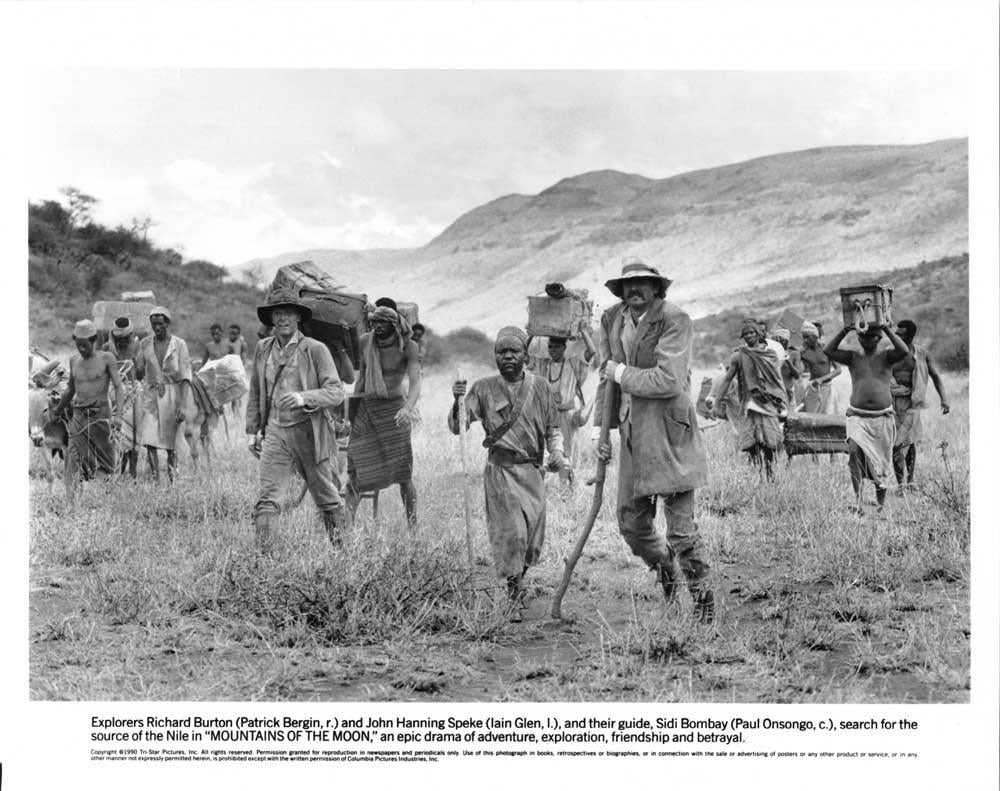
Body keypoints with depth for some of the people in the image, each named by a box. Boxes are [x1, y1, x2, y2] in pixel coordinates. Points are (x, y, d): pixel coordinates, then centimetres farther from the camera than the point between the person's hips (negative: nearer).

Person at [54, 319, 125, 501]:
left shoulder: (107, 359, -5)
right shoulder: (74, 360, 9)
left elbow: (119, 388, -9)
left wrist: (118, 414, -22)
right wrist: (58, 409, 36)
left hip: (100, 414, -3)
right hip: (79, 415, 3)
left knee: (103, 458, 6)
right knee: (74, 456, -11)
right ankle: (69, 500, -16)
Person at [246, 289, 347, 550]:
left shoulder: (316, 350, -7)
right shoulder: (263, 348, 7)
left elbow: (336, 392, -12)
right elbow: (255, 393, 17)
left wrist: (304, 398, -28)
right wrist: (252, 431, 13)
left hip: (310, 432, -3)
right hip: (276, 432, 3)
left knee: (327, 499, 10)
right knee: (266, 498, -11)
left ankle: (340, 547, 29)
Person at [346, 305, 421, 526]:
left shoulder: (408, 347, -10)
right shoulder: (365, 341, 2)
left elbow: (415, 383, -20)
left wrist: (408, 408, -38)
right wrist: (354, 404, 19)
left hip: (393, 409, -3)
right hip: (365, 408, 4)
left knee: (403, 475, -3)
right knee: (355, 471, 0)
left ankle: (412, 525, 8)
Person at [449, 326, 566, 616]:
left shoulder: (538, 387, 4)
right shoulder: (484, 389, -1)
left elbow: (552, 429, 12)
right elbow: (457, 427, -6)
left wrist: (556, 452, -6)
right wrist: (457, 402, -24)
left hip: (532, 470, 3)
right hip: (501, 470, -3)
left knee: (533, 534, 10)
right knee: (511, 532, -11)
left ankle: (518, 581, 34)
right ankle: (515, 596, 0)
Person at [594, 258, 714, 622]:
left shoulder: (674, 321, -13)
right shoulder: (612, 320, 8)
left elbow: (669, 381, -22)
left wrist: (621, 372, -11)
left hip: (669, 435, -6)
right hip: (632, 435, 7)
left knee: (681, 529, -3)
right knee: (631, 523, 14)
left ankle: (703, 596, 16)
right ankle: (663, 568, 43)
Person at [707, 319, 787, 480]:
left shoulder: (771, 354, 12)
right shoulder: (739, 355, 6)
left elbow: (779, 380, 16)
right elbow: (726, 378, 2)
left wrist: (783, 404, 11)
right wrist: (714, 396, -11)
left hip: (769, 402, 1)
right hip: (750, 403, -1)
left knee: (769, 443, -7)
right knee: (752, 443, -10)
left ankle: (770, 477, 2)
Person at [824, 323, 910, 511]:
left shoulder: (886, 357, 6)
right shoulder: (853, 358, 8)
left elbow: (904, 351, -14)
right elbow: (828, 351, -4)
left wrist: (886, 328, -11)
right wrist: (845, 330, -8)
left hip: (883, 418, 0)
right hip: (858, 417, 0)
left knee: (881, 462, 7)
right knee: (854, 451, -23)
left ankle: (881, 505, 21)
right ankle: (858, 499, -23)